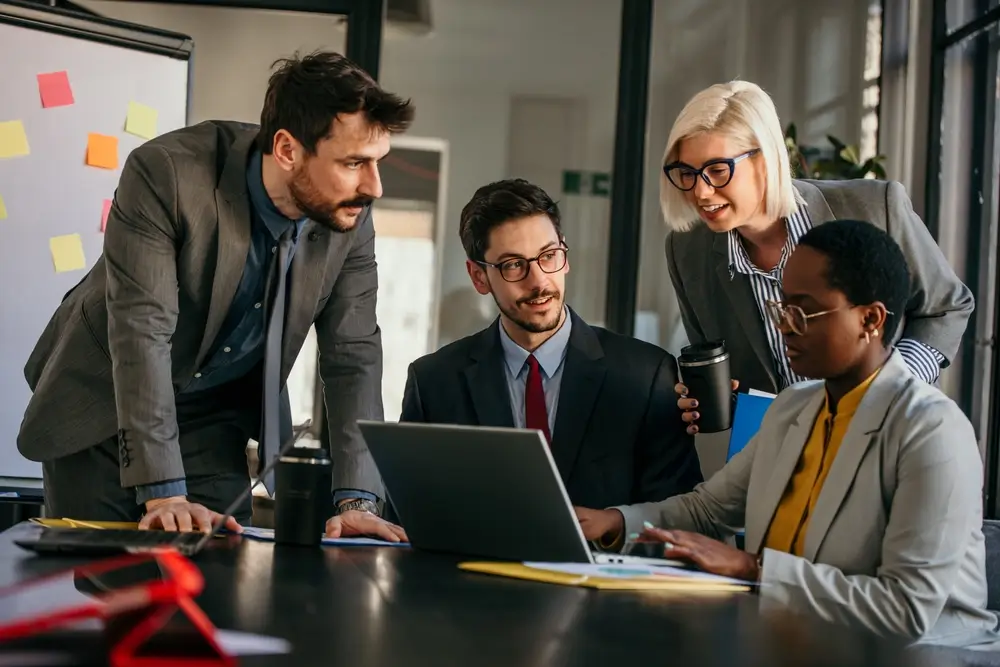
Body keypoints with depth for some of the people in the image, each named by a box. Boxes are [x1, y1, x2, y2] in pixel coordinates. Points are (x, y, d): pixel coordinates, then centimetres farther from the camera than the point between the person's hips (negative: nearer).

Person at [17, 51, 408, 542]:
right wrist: (163, 493, -40)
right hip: (102, 403, -3)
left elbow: (353, 357, -12)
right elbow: (142, 329, -34)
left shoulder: (351, 215, -15)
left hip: (214, 416, 3)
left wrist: (355, 500, -23)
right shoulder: (165, 174, -29)